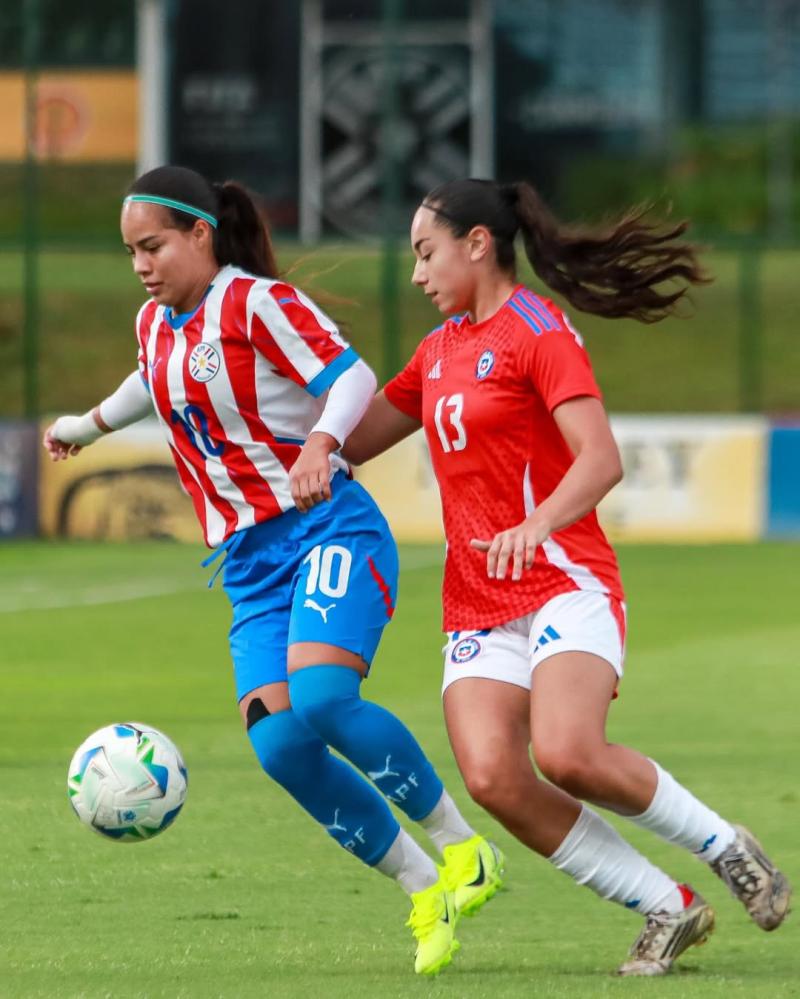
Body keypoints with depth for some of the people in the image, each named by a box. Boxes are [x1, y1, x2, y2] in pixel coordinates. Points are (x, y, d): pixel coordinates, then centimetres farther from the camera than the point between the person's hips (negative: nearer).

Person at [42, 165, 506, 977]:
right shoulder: (155, 325, 14)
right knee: (276, 741, -14)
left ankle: (461, 848, -10)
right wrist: (89, 423, 54)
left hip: (327, 530, -7)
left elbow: (350, 375, -20)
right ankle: (424, 893, -2)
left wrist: (319, 442, -39)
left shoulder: (258, 304, -8)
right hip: (250, 561, 7)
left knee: (320, 698, -30)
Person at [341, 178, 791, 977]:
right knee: (493, 778, -17)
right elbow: (353, 439, 30)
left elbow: (600, 460, -19)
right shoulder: (440, 350, 18)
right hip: (477, 604, 7)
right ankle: (668, 910, -5)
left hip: (565, 581, -7)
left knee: (567, 753, -30)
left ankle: (725, 848, -4)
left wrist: (536, 525, -35)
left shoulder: (538, 332, -6)